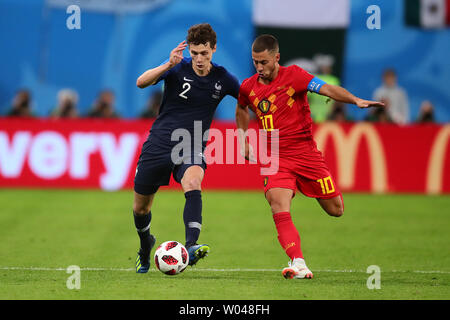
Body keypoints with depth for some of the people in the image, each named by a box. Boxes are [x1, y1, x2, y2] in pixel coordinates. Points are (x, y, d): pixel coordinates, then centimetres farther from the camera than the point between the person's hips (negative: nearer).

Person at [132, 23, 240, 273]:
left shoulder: (222, 79, -3)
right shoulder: (178, 68, -10)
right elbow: (141, 82, -25)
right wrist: (168, 65, -41)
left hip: (192, 149, 0)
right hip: (159, 144, 0)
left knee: (192, 184, -34)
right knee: (140, 208, 9)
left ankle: (191, 247, -46)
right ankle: (145, 246, 42)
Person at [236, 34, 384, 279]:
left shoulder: (293, 75, -7)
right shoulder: (248, 87, 5)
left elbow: (326, 89, -20)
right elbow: (241, 109, 28)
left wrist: (355, 100, -35)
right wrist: (243, 142, 21)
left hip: (305, 152, -1)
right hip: (274, 157, 2)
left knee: (336, 210, 3)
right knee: (278, 201, -26)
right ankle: (298, 264, -31)